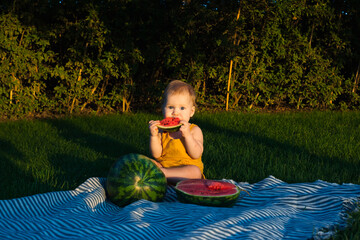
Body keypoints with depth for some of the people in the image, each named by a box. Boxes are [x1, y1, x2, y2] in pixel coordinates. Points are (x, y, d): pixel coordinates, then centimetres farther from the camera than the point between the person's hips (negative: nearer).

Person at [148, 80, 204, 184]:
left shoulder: (194, 130, -2)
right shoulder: (163, 130, 7)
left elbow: (196, 154, -15)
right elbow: (156, 154, -1)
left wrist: (187, 135, -26)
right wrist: (153, 135, -16)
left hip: (186, 168, -3)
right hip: (163, 164, 3)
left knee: (195, 171, -34)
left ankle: (161, 172, -32)